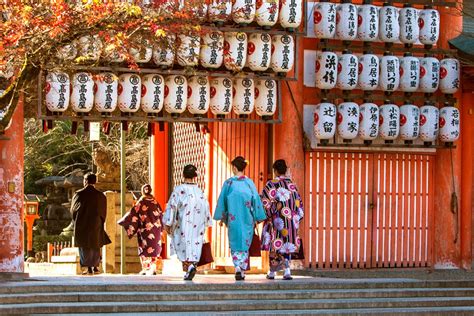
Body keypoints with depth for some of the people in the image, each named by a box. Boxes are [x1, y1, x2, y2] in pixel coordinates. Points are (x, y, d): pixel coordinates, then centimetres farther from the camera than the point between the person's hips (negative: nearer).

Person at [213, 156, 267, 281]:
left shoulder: (228, 183, -4)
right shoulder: (249, 183, -2)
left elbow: (222, 200, 1)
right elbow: (256, 200, 0)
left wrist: (221, 217, 12)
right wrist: (257, 218, 8)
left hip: (233, 218, -1)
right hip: (247, 219, 1)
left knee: (235, 244, 6)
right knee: (245, 243, 11)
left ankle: (238, 267, -15)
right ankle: (243, 270, 11)